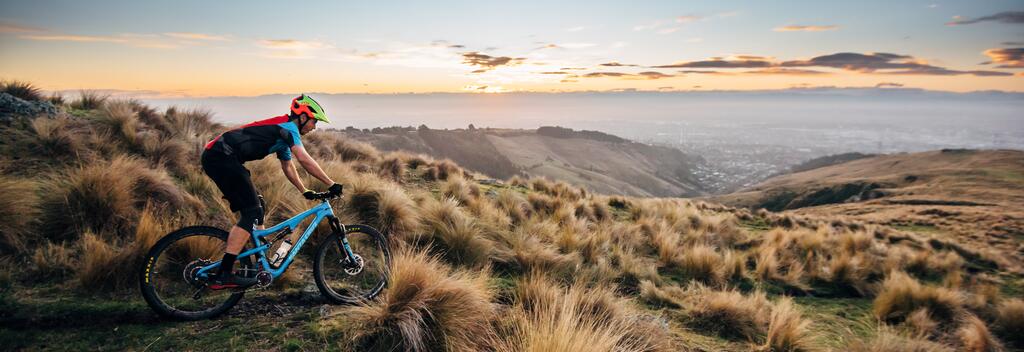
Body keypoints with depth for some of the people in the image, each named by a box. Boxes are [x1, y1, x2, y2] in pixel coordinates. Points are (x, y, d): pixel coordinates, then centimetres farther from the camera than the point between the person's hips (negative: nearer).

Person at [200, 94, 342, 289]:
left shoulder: (283, 133, 22)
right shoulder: (289, 128, -8)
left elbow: (288, 167, 32)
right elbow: (305, 160, -21)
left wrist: (305, 191, 32)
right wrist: (332, 184, -17)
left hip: (214, 157, 11)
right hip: (222, 157, -11)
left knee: (255, 208, 15)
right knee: (252, 213, -12)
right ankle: (222, 276, -14)